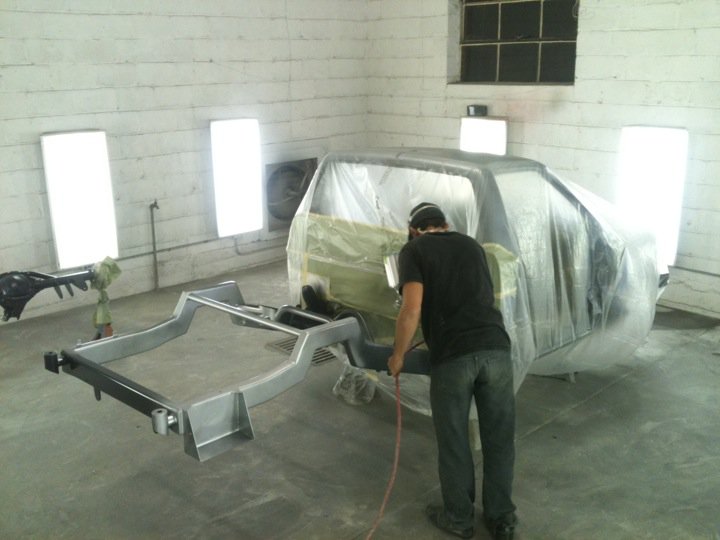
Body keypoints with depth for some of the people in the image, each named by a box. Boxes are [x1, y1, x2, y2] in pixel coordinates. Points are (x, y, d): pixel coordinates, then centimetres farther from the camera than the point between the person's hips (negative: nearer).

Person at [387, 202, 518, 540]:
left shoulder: (413, 250, 7)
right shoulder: (472, 245, 23)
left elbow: (412, 310, -6)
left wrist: (398, 356, 8)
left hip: (452, 357, -4)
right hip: (495, 348, 4)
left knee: (453, 441, 14)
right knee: (499, 438, 17)